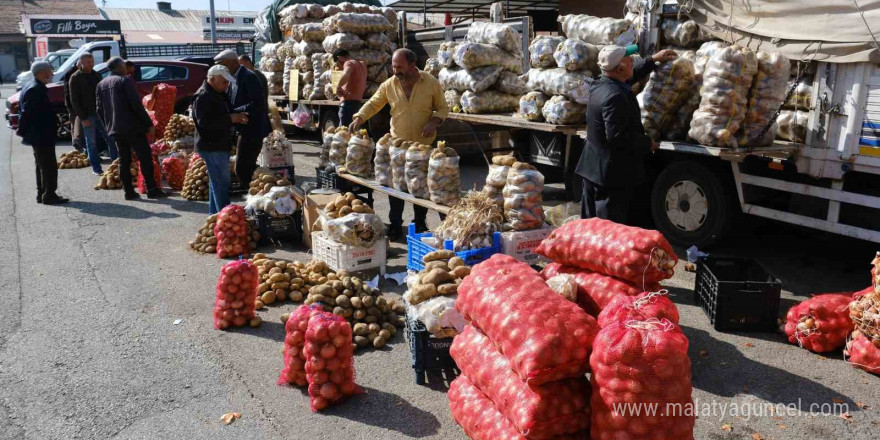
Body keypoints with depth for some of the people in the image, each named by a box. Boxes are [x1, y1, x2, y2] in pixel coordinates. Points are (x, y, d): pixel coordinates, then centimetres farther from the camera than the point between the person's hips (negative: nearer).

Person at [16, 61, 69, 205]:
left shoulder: (32, 87, 14)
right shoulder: (36, 89, -19)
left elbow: (26, 112, 20)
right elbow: (26, 112, -21)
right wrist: (22, 131, -14)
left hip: (38, 135, 11)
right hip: (42, 136, -11)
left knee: (42, 165, 17)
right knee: (49, 166, -6)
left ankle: (42, 194, 24)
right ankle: (49, 196, -3)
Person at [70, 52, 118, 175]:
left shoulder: (97, 75, 10)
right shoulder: (75, 78, -4)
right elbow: (74, 100, -7)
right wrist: (83, 118, -12)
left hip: (101, 113, 4)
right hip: (87, 115, -4)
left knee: (110, 139, 4)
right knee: (91, 143, 2)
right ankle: (96, 168, 7)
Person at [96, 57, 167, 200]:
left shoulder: (101, 84, 14)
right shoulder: (125, 81, -7)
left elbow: (99, 110, 15)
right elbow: (136, 105, -15)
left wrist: (108, 126, 23)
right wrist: (149, 123, -12)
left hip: (114, 129, 7)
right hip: (132, 127, -7)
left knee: (124, 160, 10)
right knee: (145, 158, -3)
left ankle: (129, 191, 9)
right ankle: (152, 189, -5)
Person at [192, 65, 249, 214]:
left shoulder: (219, 94, 17)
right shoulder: (203, 96, -16)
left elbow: (223, 116, 26)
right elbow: (204, 121, -25)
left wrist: (237, 117, 3)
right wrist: (230, 119, -24)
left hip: (220, 145, 10)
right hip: (211, 146, -10)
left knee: (216, 182, 17)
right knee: (221, 183, -10)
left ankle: (214, 214, 27)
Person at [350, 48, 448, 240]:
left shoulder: (431, 83, -7)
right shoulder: (389, 85, -3)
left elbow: (442, 107, 1)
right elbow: (372, 104, 4)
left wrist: (434, 122, -18)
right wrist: (359, 118, -13)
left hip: (424, 144, -1)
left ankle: (420, 223, 25)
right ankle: (395, 225, 14)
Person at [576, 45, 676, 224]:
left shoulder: (600, 85, 6)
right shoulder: (615, 97, -24)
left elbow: (631, 75, 28)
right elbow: (618, 137, -27)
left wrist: (653, 60, 34)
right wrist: (647, 143, -13)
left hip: (593, 168, 10)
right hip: (613, 173, -10)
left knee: (590, 224, 18)